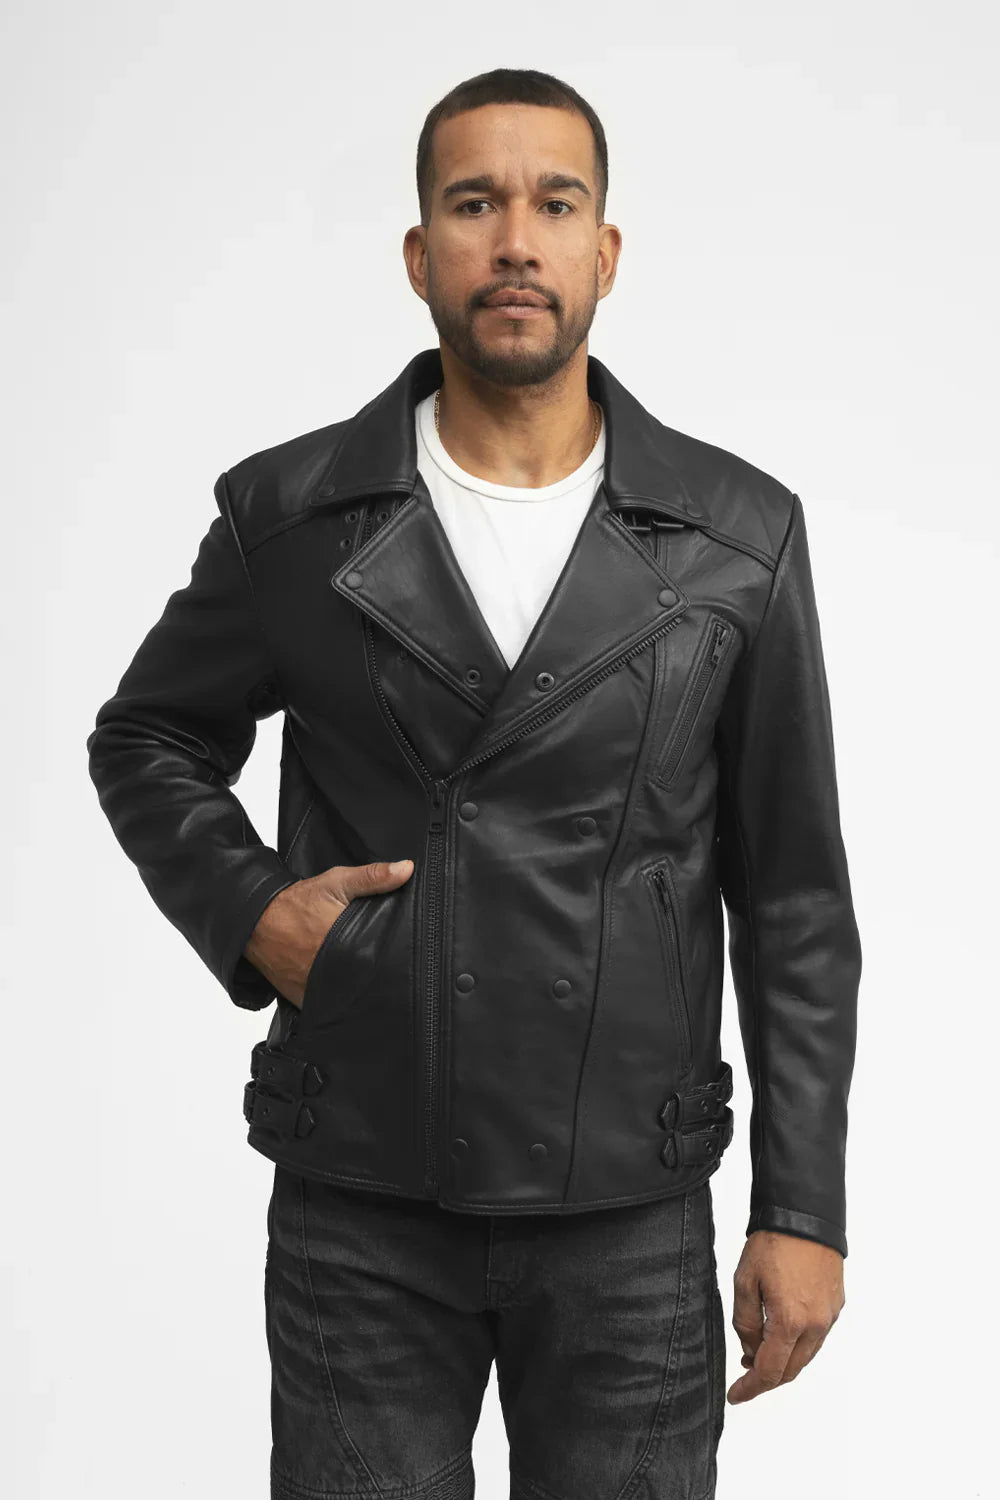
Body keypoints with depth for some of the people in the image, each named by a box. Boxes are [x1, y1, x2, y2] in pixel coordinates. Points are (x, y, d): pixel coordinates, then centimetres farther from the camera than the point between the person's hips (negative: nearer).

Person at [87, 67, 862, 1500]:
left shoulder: (741, 537, -2)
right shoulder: (290, 513, -2)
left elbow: (794, 897, 2)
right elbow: (146, 739, 14)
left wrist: (804, 1210, 0)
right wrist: (249, 910, -5)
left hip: (629, 1217, 1)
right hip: (360, 1206, 0)